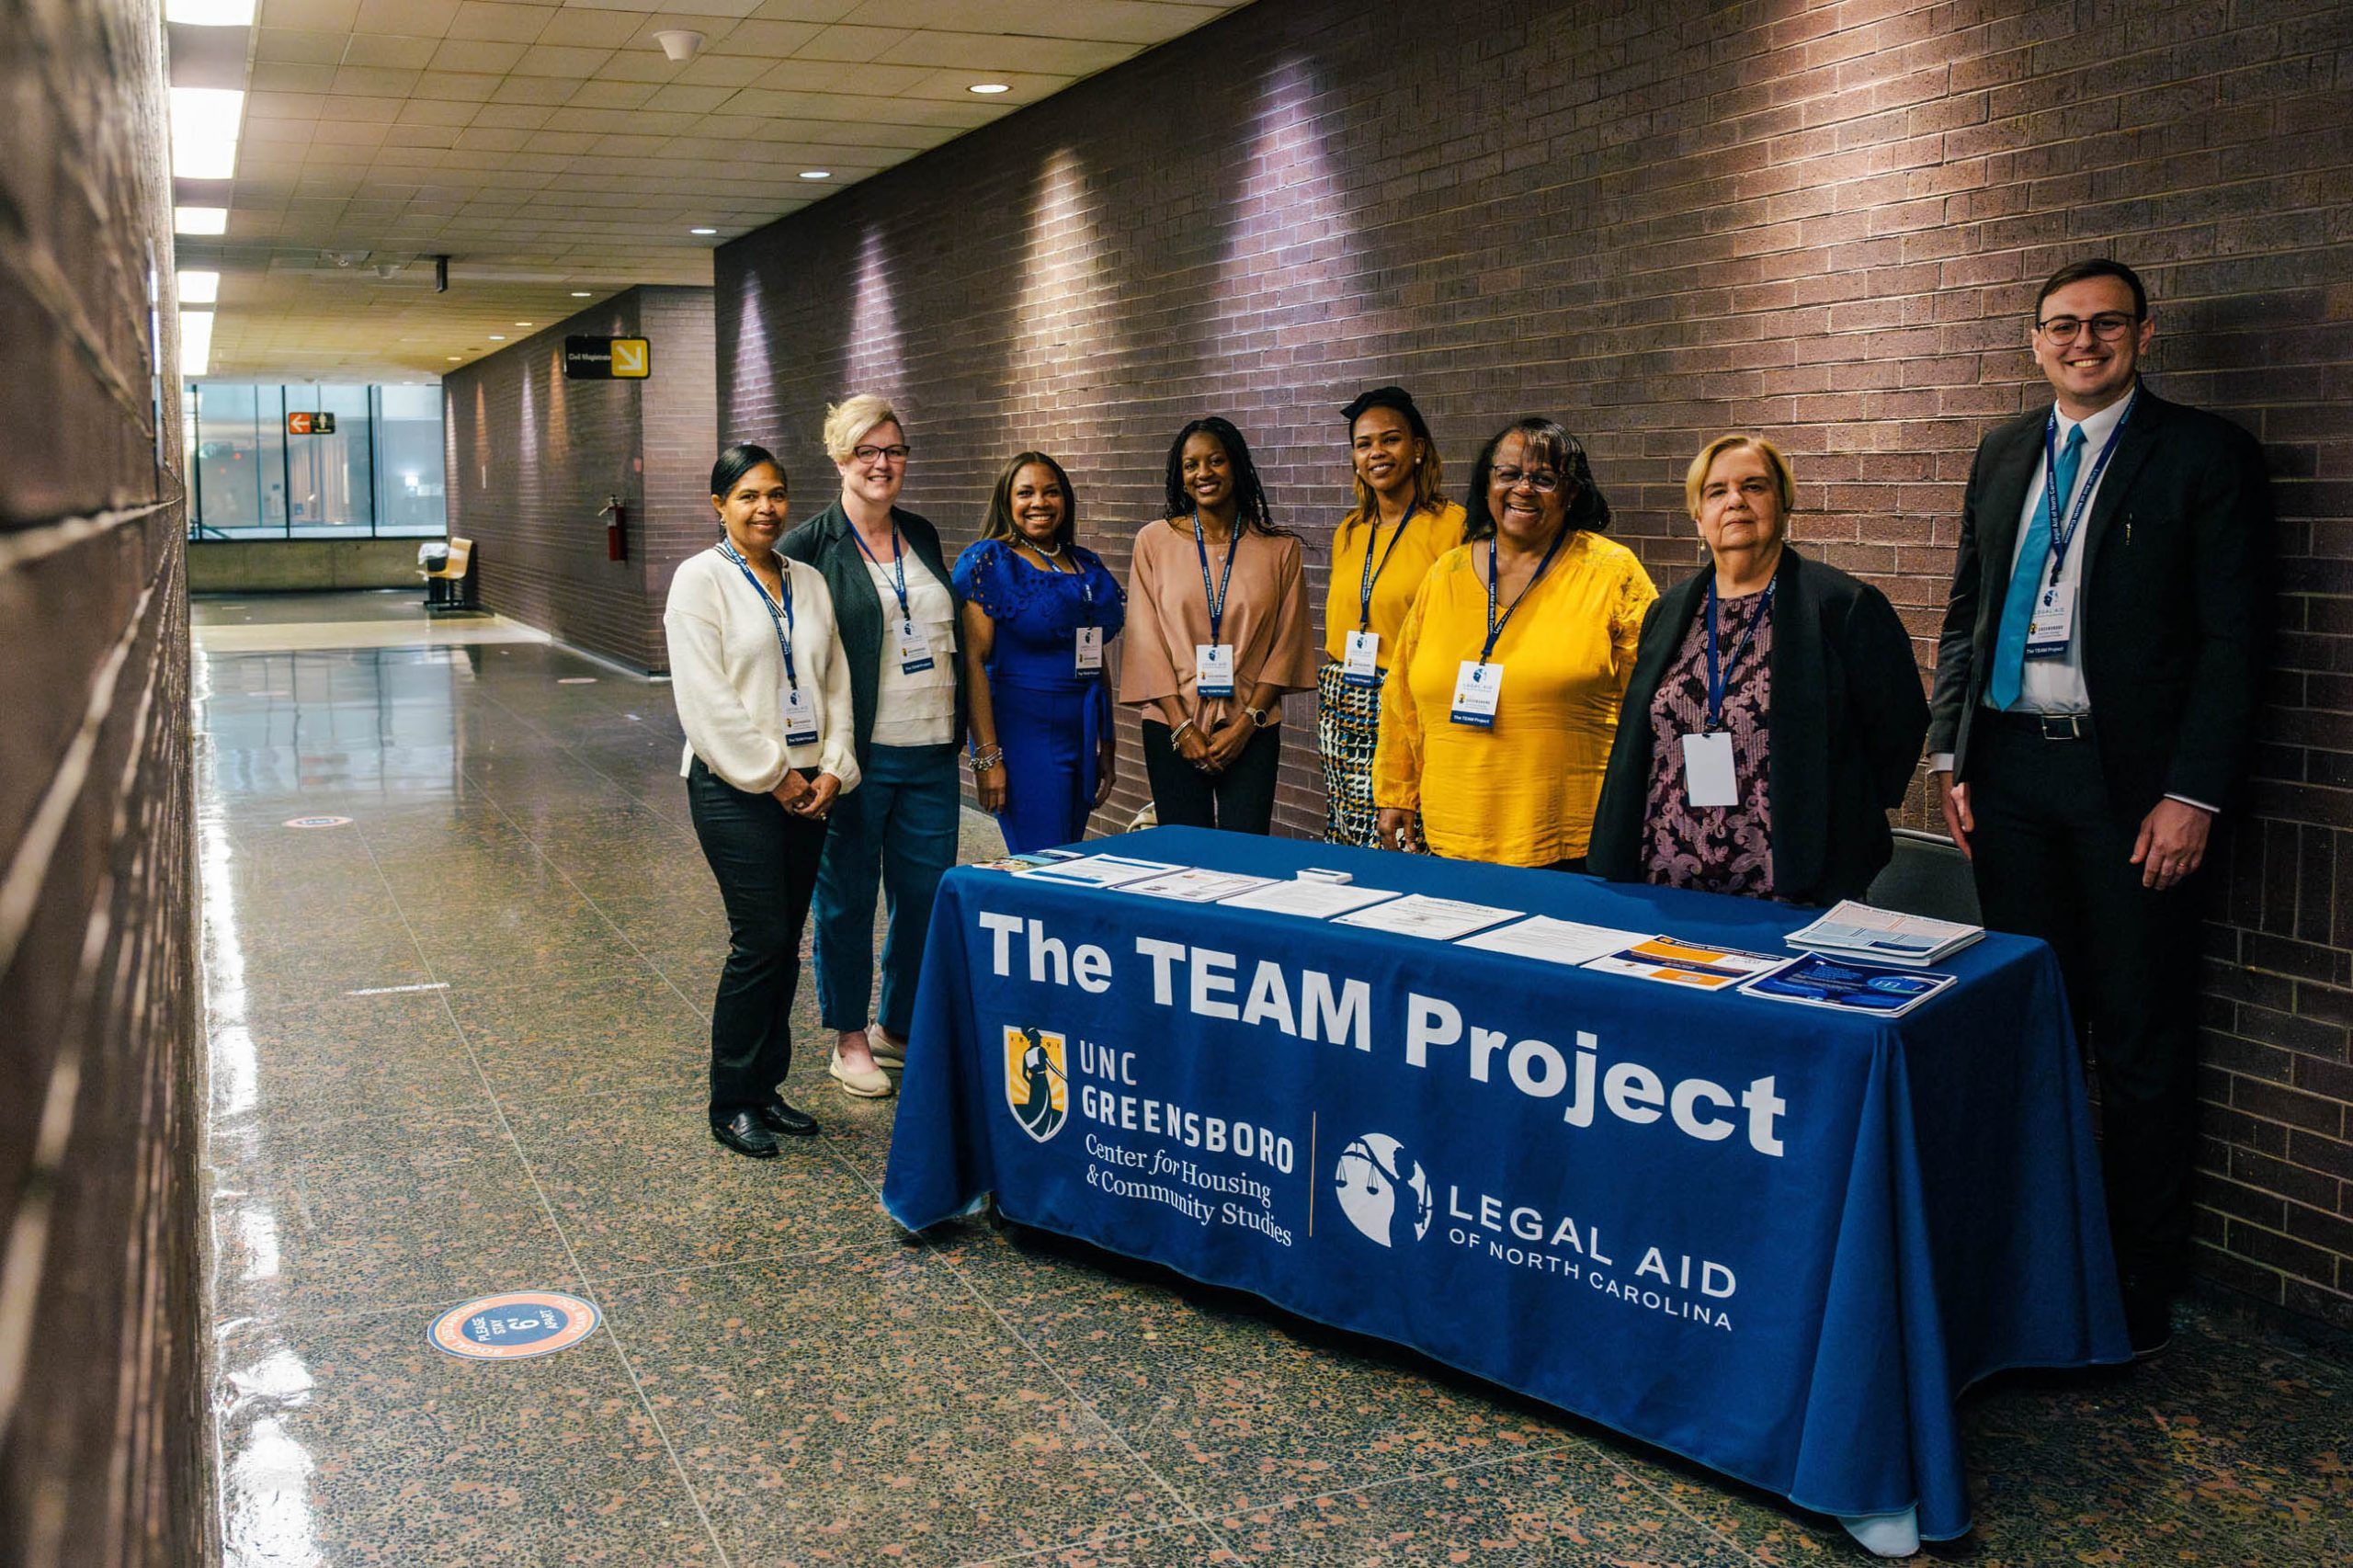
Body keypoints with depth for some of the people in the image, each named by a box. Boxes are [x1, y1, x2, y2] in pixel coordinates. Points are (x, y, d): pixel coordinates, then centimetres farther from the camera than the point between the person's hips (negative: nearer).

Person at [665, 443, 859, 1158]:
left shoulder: (809, 583, 13)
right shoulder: (701, 579, -5)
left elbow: (836, 683, 12)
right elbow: (706, 698, -12)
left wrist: (832, 770, -1)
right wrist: (773, 776, -13)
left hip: (807, 788, 6)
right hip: (736, 789, -6)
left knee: (785, 944, 9)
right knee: (760, 940, -7)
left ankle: (765, 1089, 21)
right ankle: (731, 1105, 6)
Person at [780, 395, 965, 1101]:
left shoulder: (923, 537, 12)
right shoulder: (811, 544, -6)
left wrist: (960, 728, 16)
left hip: (931, 752, 5)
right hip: (857, 753, -5)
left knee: (928, 895, 10)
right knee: (848, 897, 5)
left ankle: (901, 1028, 27)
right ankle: (849, 1038, 21)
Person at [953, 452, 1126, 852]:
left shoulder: (1087, 565, 13)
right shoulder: (988, 561, -5)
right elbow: (973, 660, -12)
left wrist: (1107, 745, 18)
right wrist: (987, 755, -19)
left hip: (1082, 735, 7)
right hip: (1023, 734, -6)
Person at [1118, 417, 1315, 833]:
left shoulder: (1279, 548, 4)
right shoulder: (1155, 541, 4)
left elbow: (1286, 646, 2)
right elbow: (1147, 641, 0)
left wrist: (1245, 724, -7)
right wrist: (1182, 727, -8)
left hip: (1250, 731, 0)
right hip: (1172, 726, 0)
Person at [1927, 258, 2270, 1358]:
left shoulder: (2204, 456, -2)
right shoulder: (2002, 456, 13)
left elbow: (2233, 638, -7)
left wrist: (2193, 793, -13)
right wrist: (1950, 752, 8)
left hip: (2129, 778, -4)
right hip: (2011, 770, 4)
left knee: (2142, 1046, 4)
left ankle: (2137, 1290, 16)